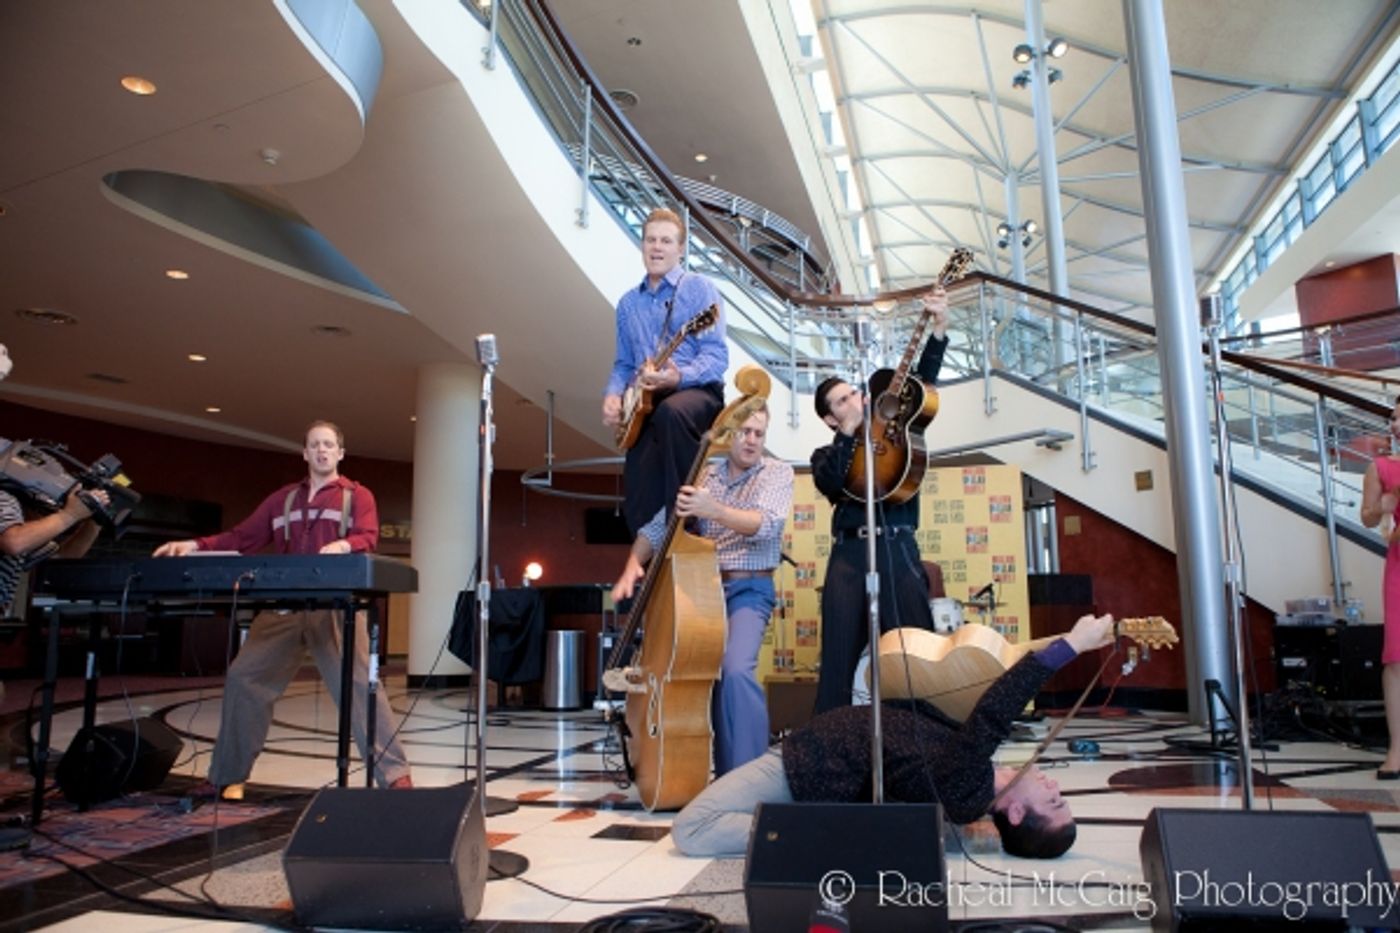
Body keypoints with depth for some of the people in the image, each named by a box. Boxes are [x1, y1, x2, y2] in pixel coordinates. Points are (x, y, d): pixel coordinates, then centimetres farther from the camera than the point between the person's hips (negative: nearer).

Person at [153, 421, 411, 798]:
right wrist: (194, 546, 3)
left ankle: (394, 773, -4)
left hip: (336, 606, -4)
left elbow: (368, 537, -8)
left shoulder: (357, 496, 8)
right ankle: (227, 776, 17)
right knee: (243, 678, 2)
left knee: (358, 685, -8)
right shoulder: (283, 499, 21)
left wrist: (343, 546, -31)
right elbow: (241, 538, 17)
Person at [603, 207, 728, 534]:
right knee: (639, 512, -8)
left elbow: (717, 355, -9)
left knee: (670, 412, -41)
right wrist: (613, 395, 0)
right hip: (646, 406, 5)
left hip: (697, 392, -4)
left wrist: (679, 377, -28)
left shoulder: (699, 288, 1)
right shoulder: (628, 303, 18)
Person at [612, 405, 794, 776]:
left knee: (735, 670, -28)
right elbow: (659, 525, 8)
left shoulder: (778, 473, 0)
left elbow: (766, 525, -19)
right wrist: (634, 563, -11)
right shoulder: (702, 476, 10)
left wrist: (714, 510, -35)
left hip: (748, 591, -4)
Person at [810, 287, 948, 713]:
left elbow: (921, 380, 11)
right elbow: (830, 483, -9)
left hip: (898, 548, 1)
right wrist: (850, 432, -6)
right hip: (849, 554, -1)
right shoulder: (827, 454, 14)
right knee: (840, 653, -1)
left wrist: (938, 328, 1)